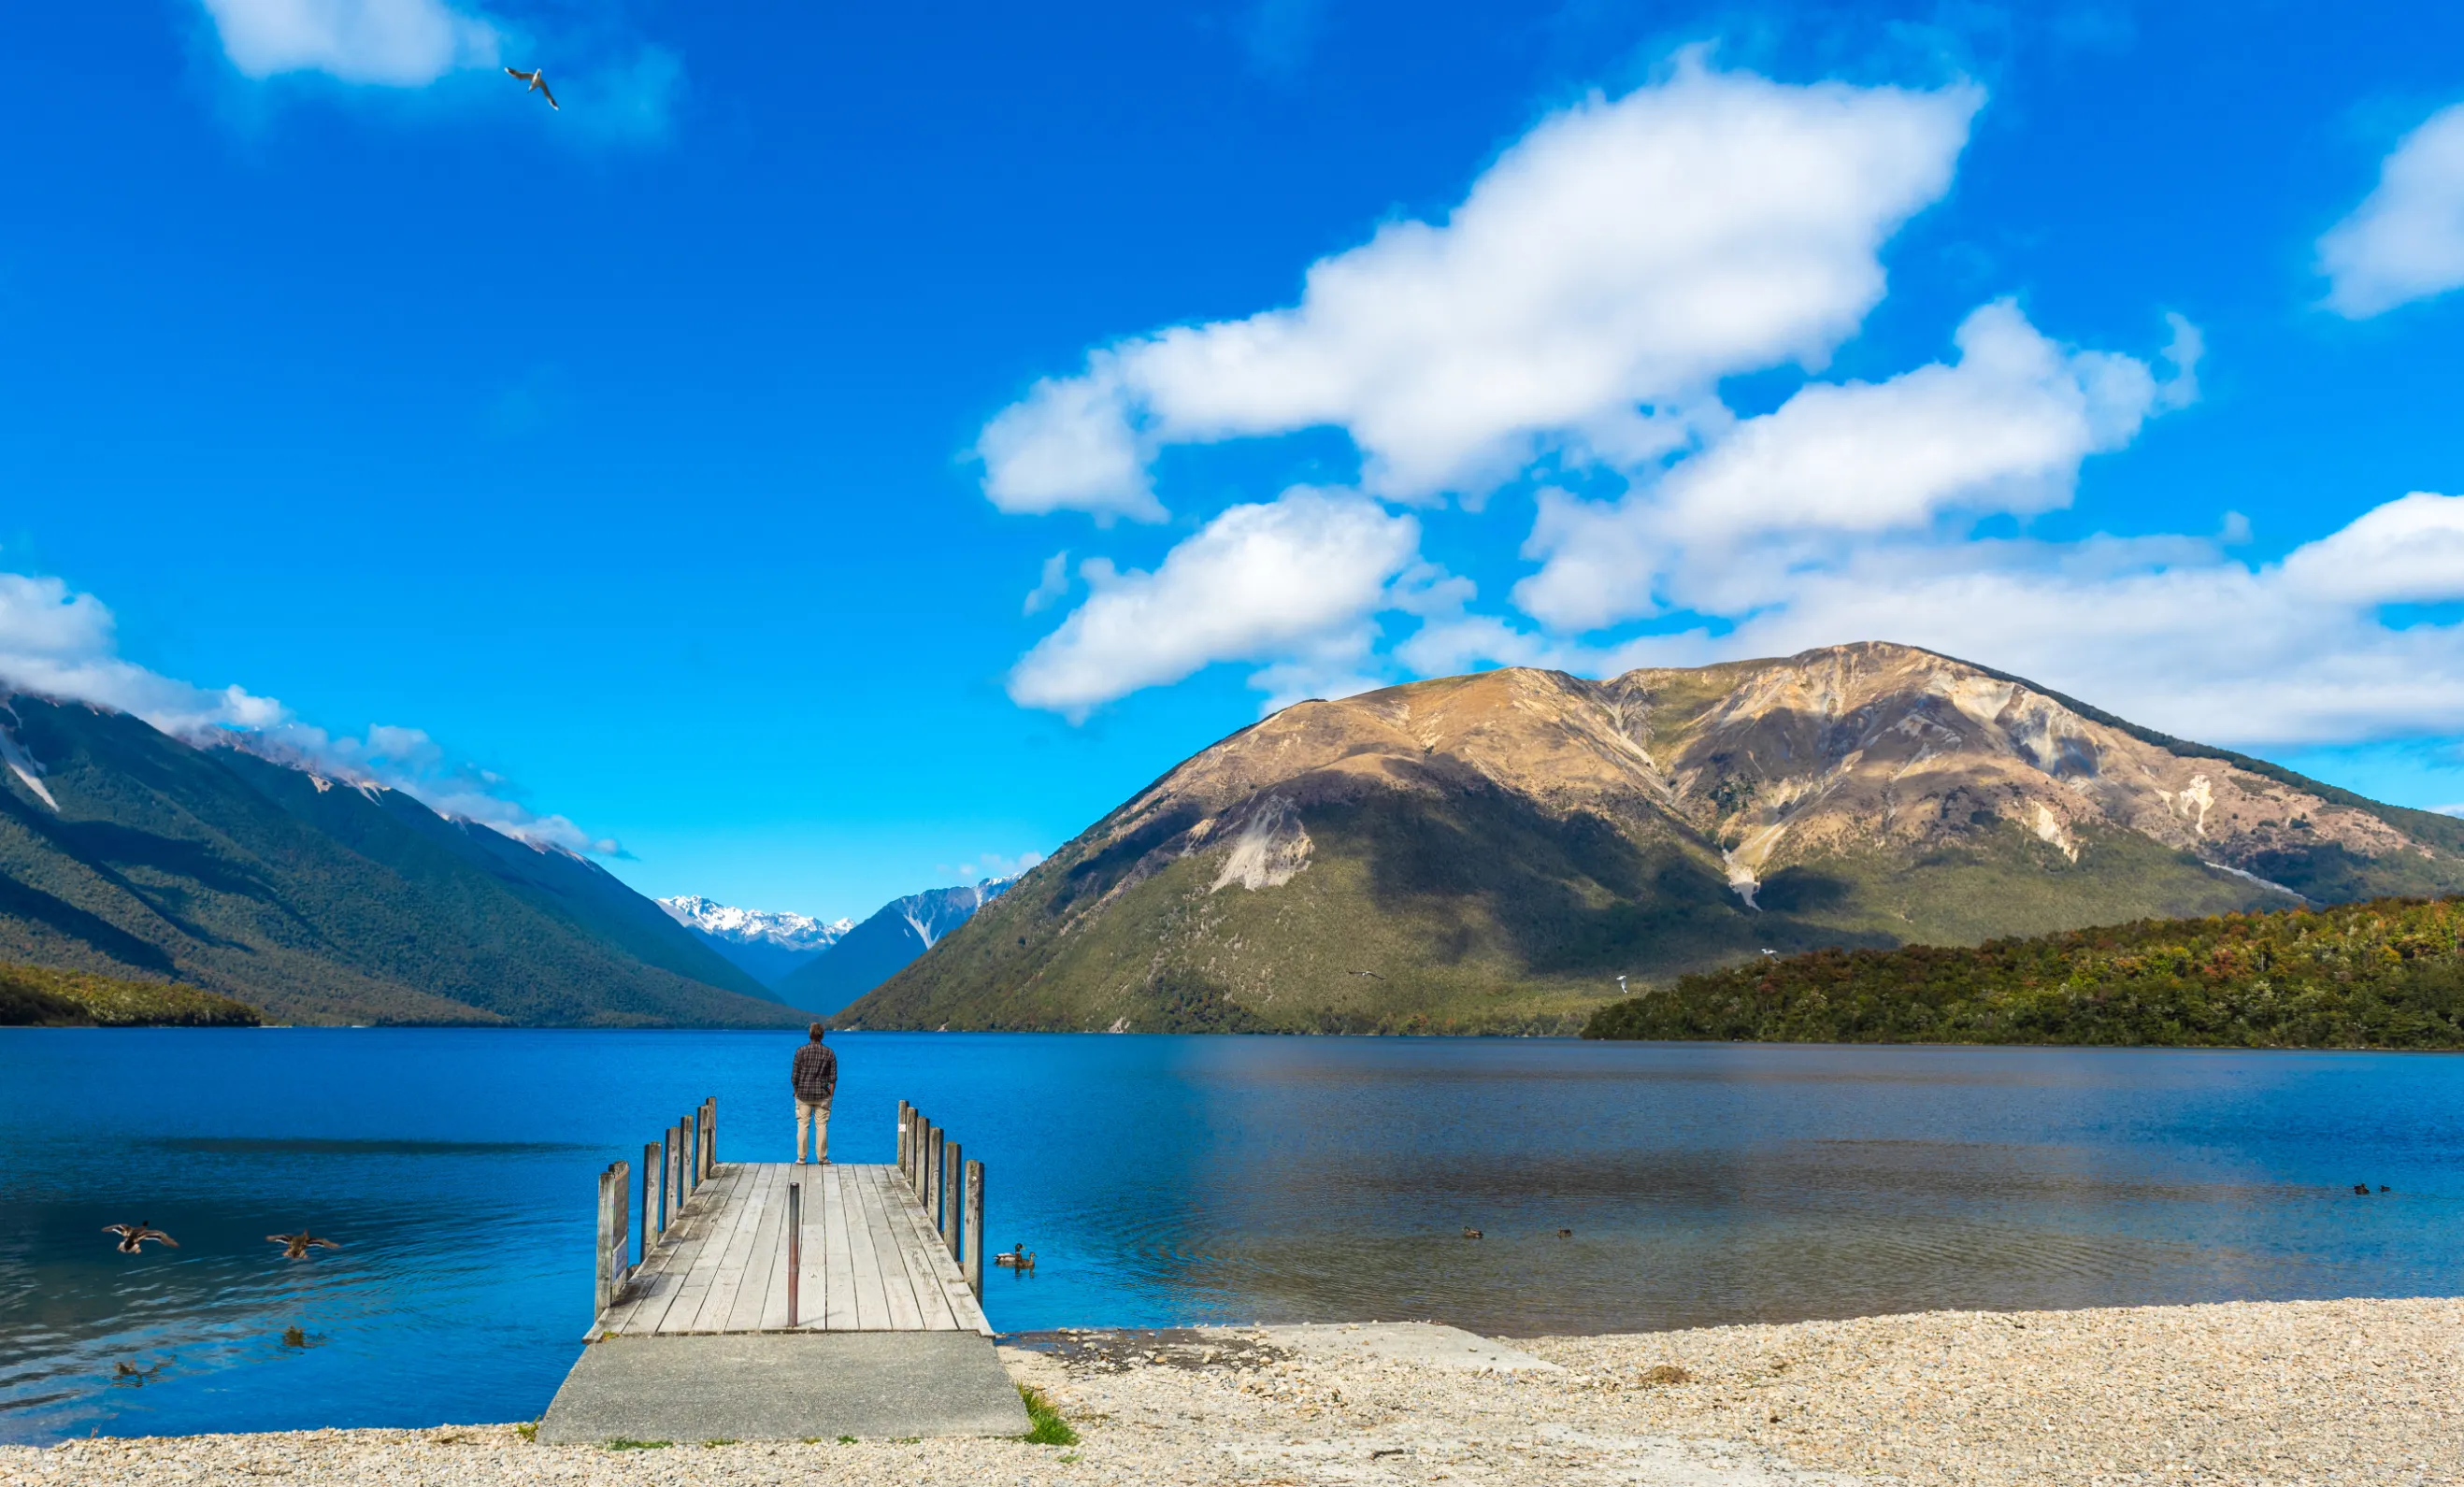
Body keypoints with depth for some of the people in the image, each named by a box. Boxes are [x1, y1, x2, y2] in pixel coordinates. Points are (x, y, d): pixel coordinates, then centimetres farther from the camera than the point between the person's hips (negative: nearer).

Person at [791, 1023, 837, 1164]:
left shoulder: (801, 1051, -7)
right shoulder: (829, 1053, -4)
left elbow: (794, 1076, -4)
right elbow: (833, 1078, -3)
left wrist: (796, 1092, 11)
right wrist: (831, 1095, 8)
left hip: (803, 1094, 0)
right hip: (822, 1095, 0)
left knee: (803, 1125, 6)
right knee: (821, 1126, 6)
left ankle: (801, 1158, 9)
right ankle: (822, 1157, 9)